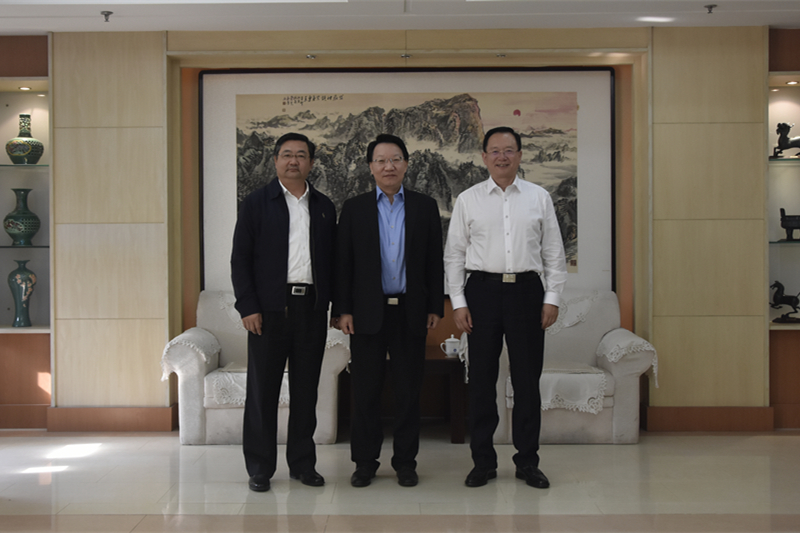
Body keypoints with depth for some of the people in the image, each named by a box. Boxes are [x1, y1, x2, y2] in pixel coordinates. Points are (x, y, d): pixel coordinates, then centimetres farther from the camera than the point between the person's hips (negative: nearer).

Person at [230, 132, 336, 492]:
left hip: (312, 308, 3)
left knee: (306, 390, 8)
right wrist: (247, 307, -9)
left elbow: (332, 259, 13)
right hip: (270, 310, -3)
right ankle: (260, 469, 12)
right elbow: (240, 259, -1)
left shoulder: (324, 207, 13)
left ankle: (302, 463, 19)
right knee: (263, 390, 2)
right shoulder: (256, 204, 3)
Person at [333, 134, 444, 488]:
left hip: (410, 312, 1)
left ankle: (405, 462, 17)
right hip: (368, 312, 0)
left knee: (408, 390, 6)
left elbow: (435, 262, 7)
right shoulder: (354, 209, 5)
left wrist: (436, 308, 2)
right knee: (365, 390, 4)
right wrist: (343, 309, -3)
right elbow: (343, 263, 3)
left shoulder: (425, 207, 7)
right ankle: (365, 462, 16)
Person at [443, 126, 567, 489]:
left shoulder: (539, 198, 8)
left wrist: (552, 298, 0)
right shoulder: (467, 200, 6)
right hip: (483, 289, 0)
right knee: (481, 378, 4)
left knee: (527, 378, 4)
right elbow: (454, 254, 5)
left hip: (527, 289, 1)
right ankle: (483, 462, 15)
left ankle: (528, 462, 16)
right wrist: (458, 303, -2)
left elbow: (554, 252, 8)